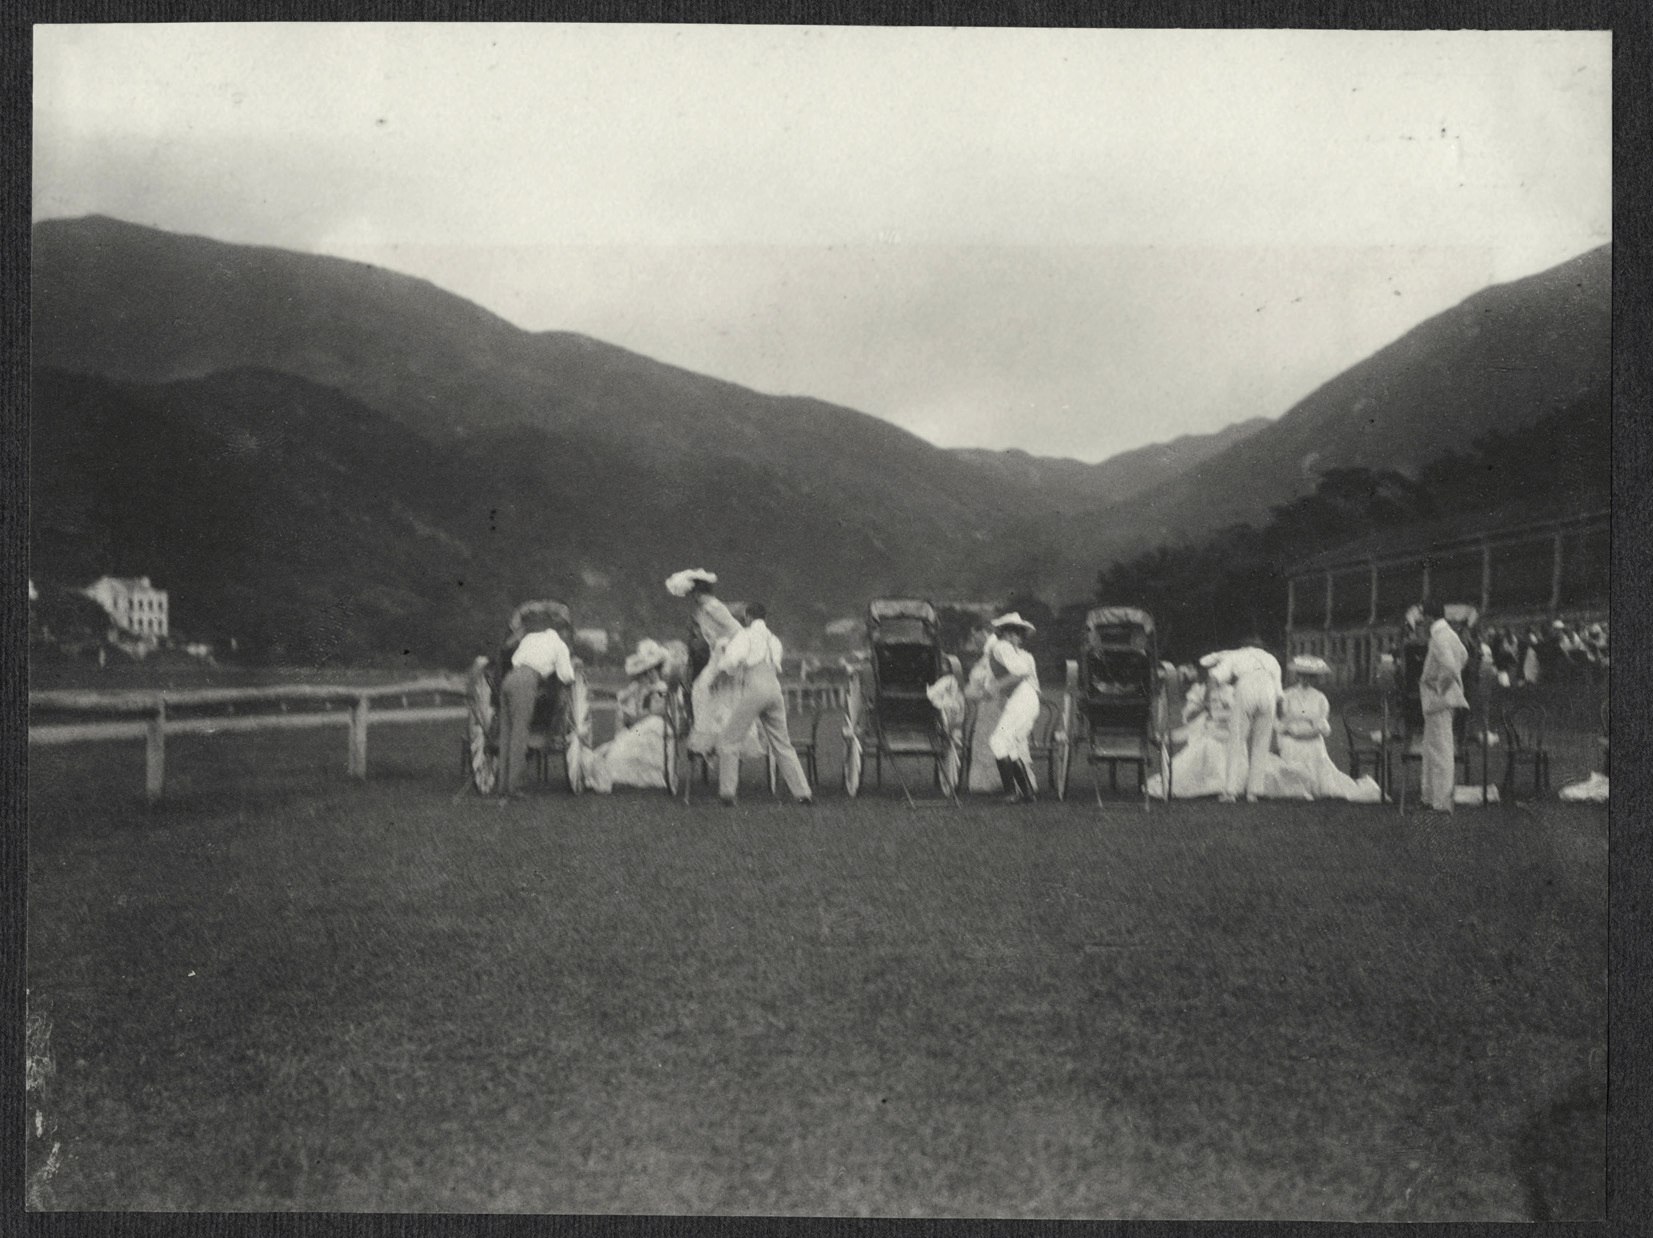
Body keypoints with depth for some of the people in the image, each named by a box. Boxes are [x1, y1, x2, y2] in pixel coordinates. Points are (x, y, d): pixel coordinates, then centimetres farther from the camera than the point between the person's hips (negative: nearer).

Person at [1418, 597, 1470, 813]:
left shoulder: (1439, 637, -19)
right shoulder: (1450, 633, 11)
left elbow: (1449, 667, -30)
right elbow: (1463, 656, 29)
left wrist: (1442, 687, -16)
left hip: (1438, 697, -10)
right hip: (1442, 697, 10)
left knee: (1440, 749, -7)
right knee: (1431, 746, 18)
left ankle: (1442, 801, -5)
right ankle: (1431, 796, 25)